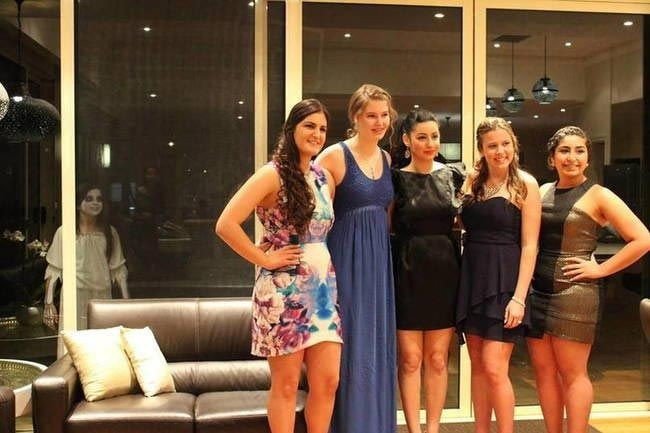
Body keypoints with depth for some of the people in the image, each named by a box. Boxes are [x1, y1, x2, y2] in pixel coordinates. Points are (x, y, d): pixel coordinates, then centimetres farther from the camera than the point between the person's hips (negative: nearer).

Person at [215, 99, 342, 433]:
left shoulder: (325, 178, 11)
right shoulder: (273, 175, -10)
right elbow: (225, 225, -19)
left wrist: (327, 264, 10)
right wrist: (263, 259, -14)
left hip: (324, 287, 6)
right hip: (284, 290, -6)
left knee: (328, 381, 7)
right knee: (286, 384, 4)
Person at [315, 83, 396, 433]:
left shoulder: (387, 159, 11)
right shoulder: (335, 156, -10)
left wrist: (380, 244, 12)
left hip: (379, 258, 6)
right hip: (346, 257, -6)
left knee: (377, 345, 12)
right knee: (352, 345, -1)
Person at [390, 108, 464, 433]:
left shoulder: (453, 176, 7)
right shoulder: (396, 179, -2)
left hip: (444, 272, 3)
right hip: (408, 273, -2)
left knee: (437, 358, 8)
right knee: (410, 358, 3)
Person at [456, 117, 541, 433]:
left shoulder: (525, 184, -5)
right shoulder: (473, 181, 9)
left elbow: (529, 245, -10)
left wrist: (519, 297, -15)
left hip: (503, 280, -5)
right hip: (472, 277, 5)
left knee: (494, 367, -7)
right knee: (477, 364, 10)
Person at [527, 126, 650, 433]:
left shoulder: (597, 195, -5)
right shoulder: (543, 191, 11)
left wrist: (600, 269, -11)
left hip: (574, 295, -6)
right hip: (537, 292, 6)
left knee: (572, 373, 0)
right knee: (543, 369, 9)